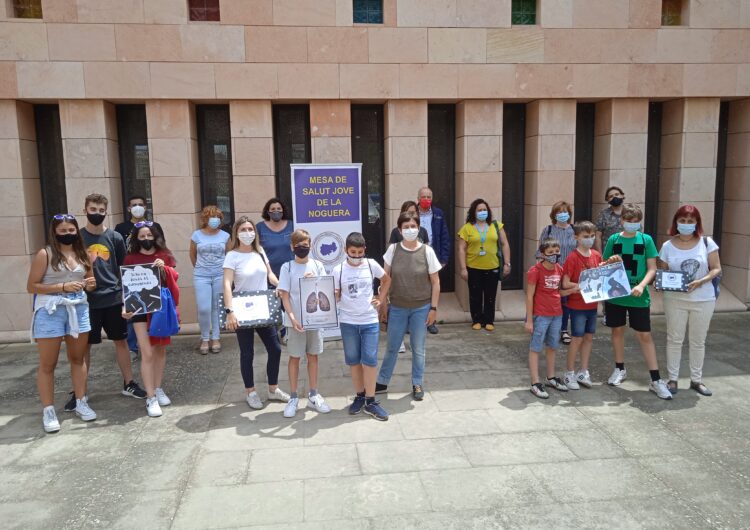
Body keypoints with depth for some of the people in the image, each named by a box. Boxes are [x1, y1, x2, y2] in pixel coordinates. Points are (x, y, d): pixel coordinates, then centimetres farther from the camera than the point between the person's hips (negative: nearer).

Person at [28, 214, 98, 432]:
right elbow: (31, 286, -9)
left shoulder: (82, 254, 8)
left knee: (77, 359, 13)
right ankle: (48, 411, 11)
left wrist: (90, 284, -3)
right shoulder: (45, 254, -7)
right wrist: (63, 287, -18)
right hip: (50, 311, -5)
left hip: (79, 309, 5)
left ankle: (81, 403, 23)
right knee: (47, 364, 3)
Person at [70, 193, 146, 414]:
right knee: (84, 346, 7)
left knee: (121, 341, 10)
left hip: (113, 298, 2)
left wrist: (126, 292, 7)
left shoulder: (115, 237, 3)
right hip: (87, 301, -1)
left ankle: (128, 383, 23)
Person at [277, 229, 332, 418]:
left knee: (313, 356, 10)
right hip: (295, 320, -2)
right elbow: (285, 296, -7)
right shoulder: (287, 267, -4)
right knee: (294, 357, 6)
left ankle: (313, 395, 22)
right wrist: (293, 318, -18)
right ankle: (294, 398, 16)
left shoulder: (318, 266, 2)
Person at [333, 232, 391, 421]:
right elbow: (335, 296, -1)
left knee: (370, 360, -1)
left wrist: (381, 299, 7)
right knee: (353, 360, 9)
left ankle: (370, 401, 7)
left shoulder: (371, 265, -3)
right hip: (348, 322, 1)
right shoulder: (338, 270, -4)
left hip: (370, 321, 0)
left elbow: (386, 279, 15)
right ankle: (360, 396, 25)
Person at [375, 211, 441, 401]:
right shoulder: (393, 249, -5)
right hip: (397, 308, 1)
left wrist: (433, 308, -5)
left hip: (421, 308, -1)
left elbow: (435, 282, -3)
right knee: (392, 348, 12)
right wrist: (382, 303, 0)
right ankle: (381, 383, 27)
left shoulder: (427, 251, -8)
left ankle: (417, 384, 28)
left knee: (418, 349, 11)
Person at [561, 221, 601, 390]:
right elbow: (565, 284, -17)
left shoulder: (597, 255, 3)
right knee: (577, 338, 2)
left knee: (589, 337, 12)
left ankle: (583, 372, 25)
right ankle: (569, 373, 16)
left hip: (592, 304, 6)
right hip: (577, 305, -6)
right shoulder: (572, 258, -15)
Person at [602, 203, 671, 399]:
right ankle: (620, 369, 31)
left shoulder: (646, 240, -3)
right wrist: (610, 262, -14)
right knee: (617, 330, 13)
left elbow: (652, 269, -4)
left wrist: (641, 286, -20)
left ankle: (656, 380, 7)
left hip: (638, 297, -2)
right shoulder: (613, 239, 1)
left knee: (645, 335, -1)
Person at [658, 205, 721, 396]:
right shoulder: (668, 246, -3)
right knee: (674, 339, 7)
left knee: (698, 341, 12)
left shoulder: (707, 243, -4)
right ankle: (672, 379, 17)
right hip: (675, 299, 0)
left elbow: (716, 269, -3)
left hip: (703, 300, 0)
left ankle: (696, 380, 25)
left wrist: (700, 281, -20)